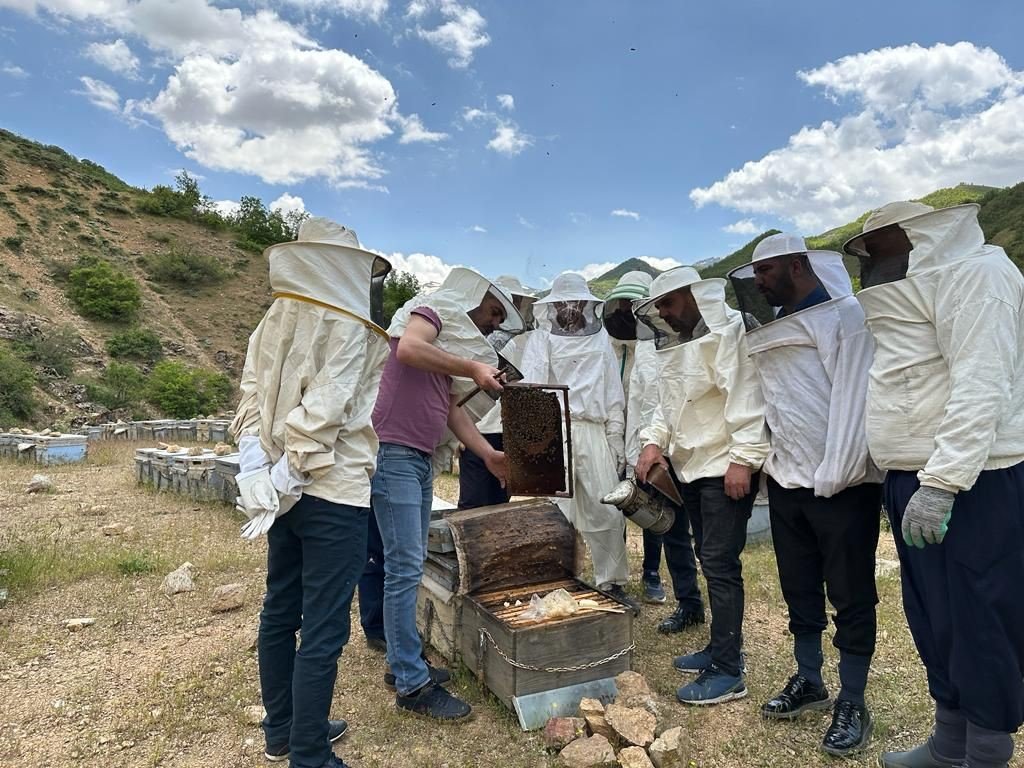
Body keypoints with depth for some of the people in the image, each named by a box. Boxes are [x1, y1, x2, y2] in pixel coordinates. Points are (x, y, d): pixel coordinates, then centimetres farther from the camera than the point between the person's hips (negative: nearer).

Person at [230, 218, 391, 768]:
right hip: (332, 493, -8)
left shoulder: (271, 323, 9)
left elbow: (251, 402, 3)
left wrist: (260, 474, -2)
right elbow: (323, 413, -19)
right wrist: (288, 478, -14)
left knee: (280, 609, 18)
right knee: (323, 629, 1)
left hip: (284, 490, 8)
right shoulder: (348, 329, -11)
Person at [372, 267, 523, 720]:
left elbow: (451, 407, 19)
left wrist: (489, 455, 11)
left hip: (421, 460, 10)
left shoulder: (460, 343, 22)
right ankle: (412, 685, 3)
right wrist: (472, 368, -17)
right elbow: (407, 348, -23)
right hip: (394, 453, -10)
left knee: (409, 566, 14)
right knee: (405, 568, -6)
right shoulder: (432, 310, -1)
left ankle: (403, 663, 26)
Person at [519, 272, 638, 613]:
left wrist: (616, 438, 8)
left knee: (607, 511, 1)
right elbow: (531, 387, -4)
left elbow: (613, 394, 15)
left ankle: (613, 584, 16)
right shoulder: (540, 339, 8)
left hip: (593, 432, 3)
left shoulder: (600, 339, 16)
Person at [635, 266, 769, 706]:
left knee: (720, 564, -7)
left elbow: (745, 396, -19)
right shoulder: (675, 342, 17)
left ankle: (728, 672, 3)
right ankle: (720, 649, 28)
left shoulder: (728, 332, -11)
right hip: (690, 466, 9)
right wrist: (654, 441, 6)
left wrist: (743, 458, -24)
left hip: (725, 467, -9)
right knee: (710, 561, 15)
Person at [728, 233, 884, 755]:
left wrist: (834, 476, -19)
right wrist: (766, 461, 5)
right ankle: (807, 680, 31)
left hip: (840, 482, -6)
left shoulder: (844, 315, -9)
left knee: (850, 595, 6)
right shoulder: (771, 328, 11)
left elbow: (853, 398, -16)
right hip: (786, 479, 7)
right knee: (799, 587, 16)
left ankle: (852, 702, 19)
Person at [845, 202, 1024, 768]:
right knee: (933, 618, 16)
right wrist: (909, 476, 12)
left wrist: (942, 481, -26)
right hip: (913, 478, 9)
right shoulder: (911, 289, 20)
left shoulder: (973, 270, -7)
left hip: (973, 480, -9)